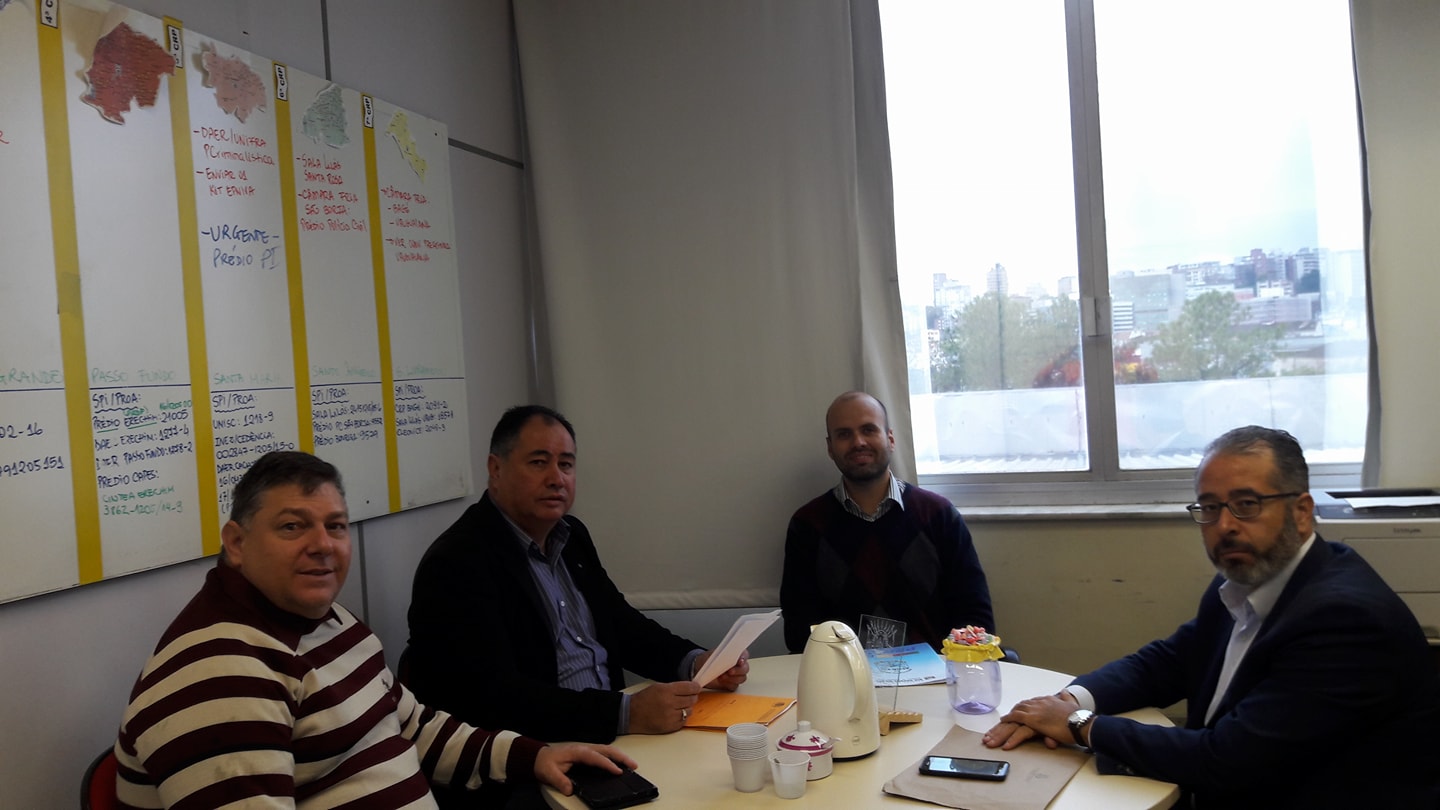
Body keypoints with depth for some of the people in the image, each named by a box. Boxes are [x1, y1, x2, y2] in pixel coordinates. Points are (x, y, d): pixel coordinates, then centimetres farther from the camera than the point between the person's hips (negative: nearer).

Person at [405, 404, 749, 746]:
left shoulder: (571, 535, 10)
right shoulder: (456, 563, -15)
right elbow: (493, 697, -24)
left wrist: (695, 661, -1)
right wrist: (628, 714, -31)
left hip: (608, 738, 8)